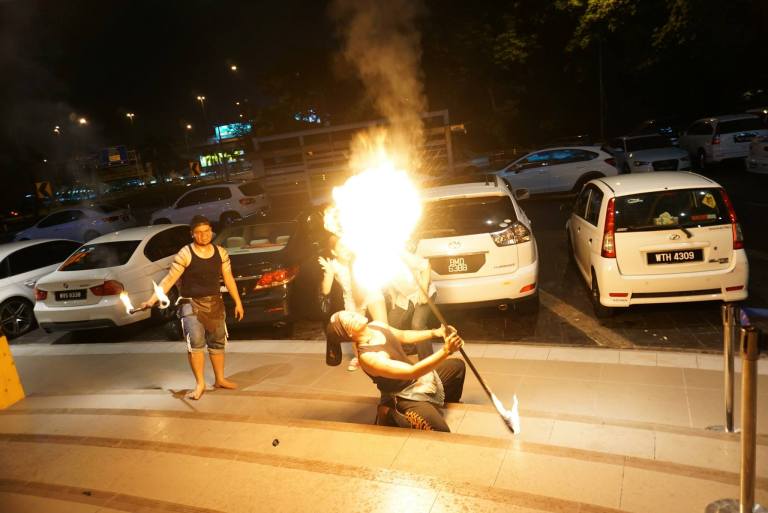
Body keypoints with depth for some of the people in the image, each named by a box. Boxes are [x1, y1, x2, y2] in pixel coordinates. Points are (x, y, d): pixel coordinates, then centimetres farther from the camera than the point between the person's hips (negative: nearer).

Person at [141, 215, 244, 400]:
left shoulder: (221, 252, 2)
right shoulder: (185, 254, -12)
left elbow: (228, 279, 8)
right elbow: (169, 279, -14)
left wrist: (238, 302, 8)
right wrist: (153, 299, -24)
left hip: (215, 303, 5)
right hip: (192, 303, -5)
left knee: (218, 342, 13)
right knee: (196, 341, -16)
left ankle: (220, 379, 30)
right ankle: (200, 384, -2)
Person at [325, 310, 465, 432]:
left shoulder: (376, 325, -9)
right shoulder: (368, 357, -35)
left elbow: (403, 336, 11)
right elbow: (413, 371, -39)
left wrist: (435, 332, 1)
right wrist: (445, 351, -43)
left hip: (421, 377, 9)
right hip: (408, 397, -9)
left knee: (457, 365, 22)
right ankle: (395, 418, -1)